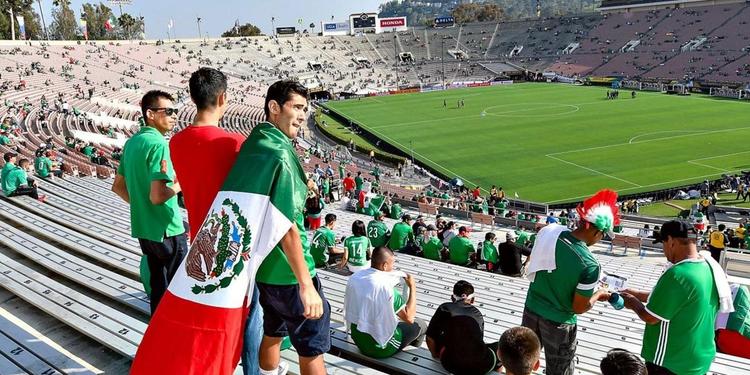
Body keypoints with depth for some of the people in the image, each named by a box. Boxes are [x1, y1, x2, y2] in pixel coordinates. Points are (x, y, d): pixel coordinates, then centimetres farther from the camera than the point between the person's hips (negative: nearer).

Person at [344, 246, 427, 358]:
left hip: (358, 340, 7)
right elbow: (409, 317, -22)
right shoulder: (386, 287, -28)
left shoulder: (354, 278, -7)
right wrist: (412, 287, -11)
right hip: (379, 348, -7)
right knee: (420, 324, 14)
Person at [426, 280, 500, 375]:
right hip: (480, 366, 0)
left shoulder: (444, 308, 5)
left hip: (451, 366, 0)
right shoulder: (477, 313, 12)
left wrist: (435, 354, 26)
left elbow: (430, 338, 5)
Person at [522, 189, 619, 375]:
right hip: (557, 323, -5)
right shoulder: (589, 265, -29)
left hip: (531, 309, 5)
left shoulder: (548, 231, -14)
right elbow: (579, 307, -18)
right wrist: (599, 294, 1)